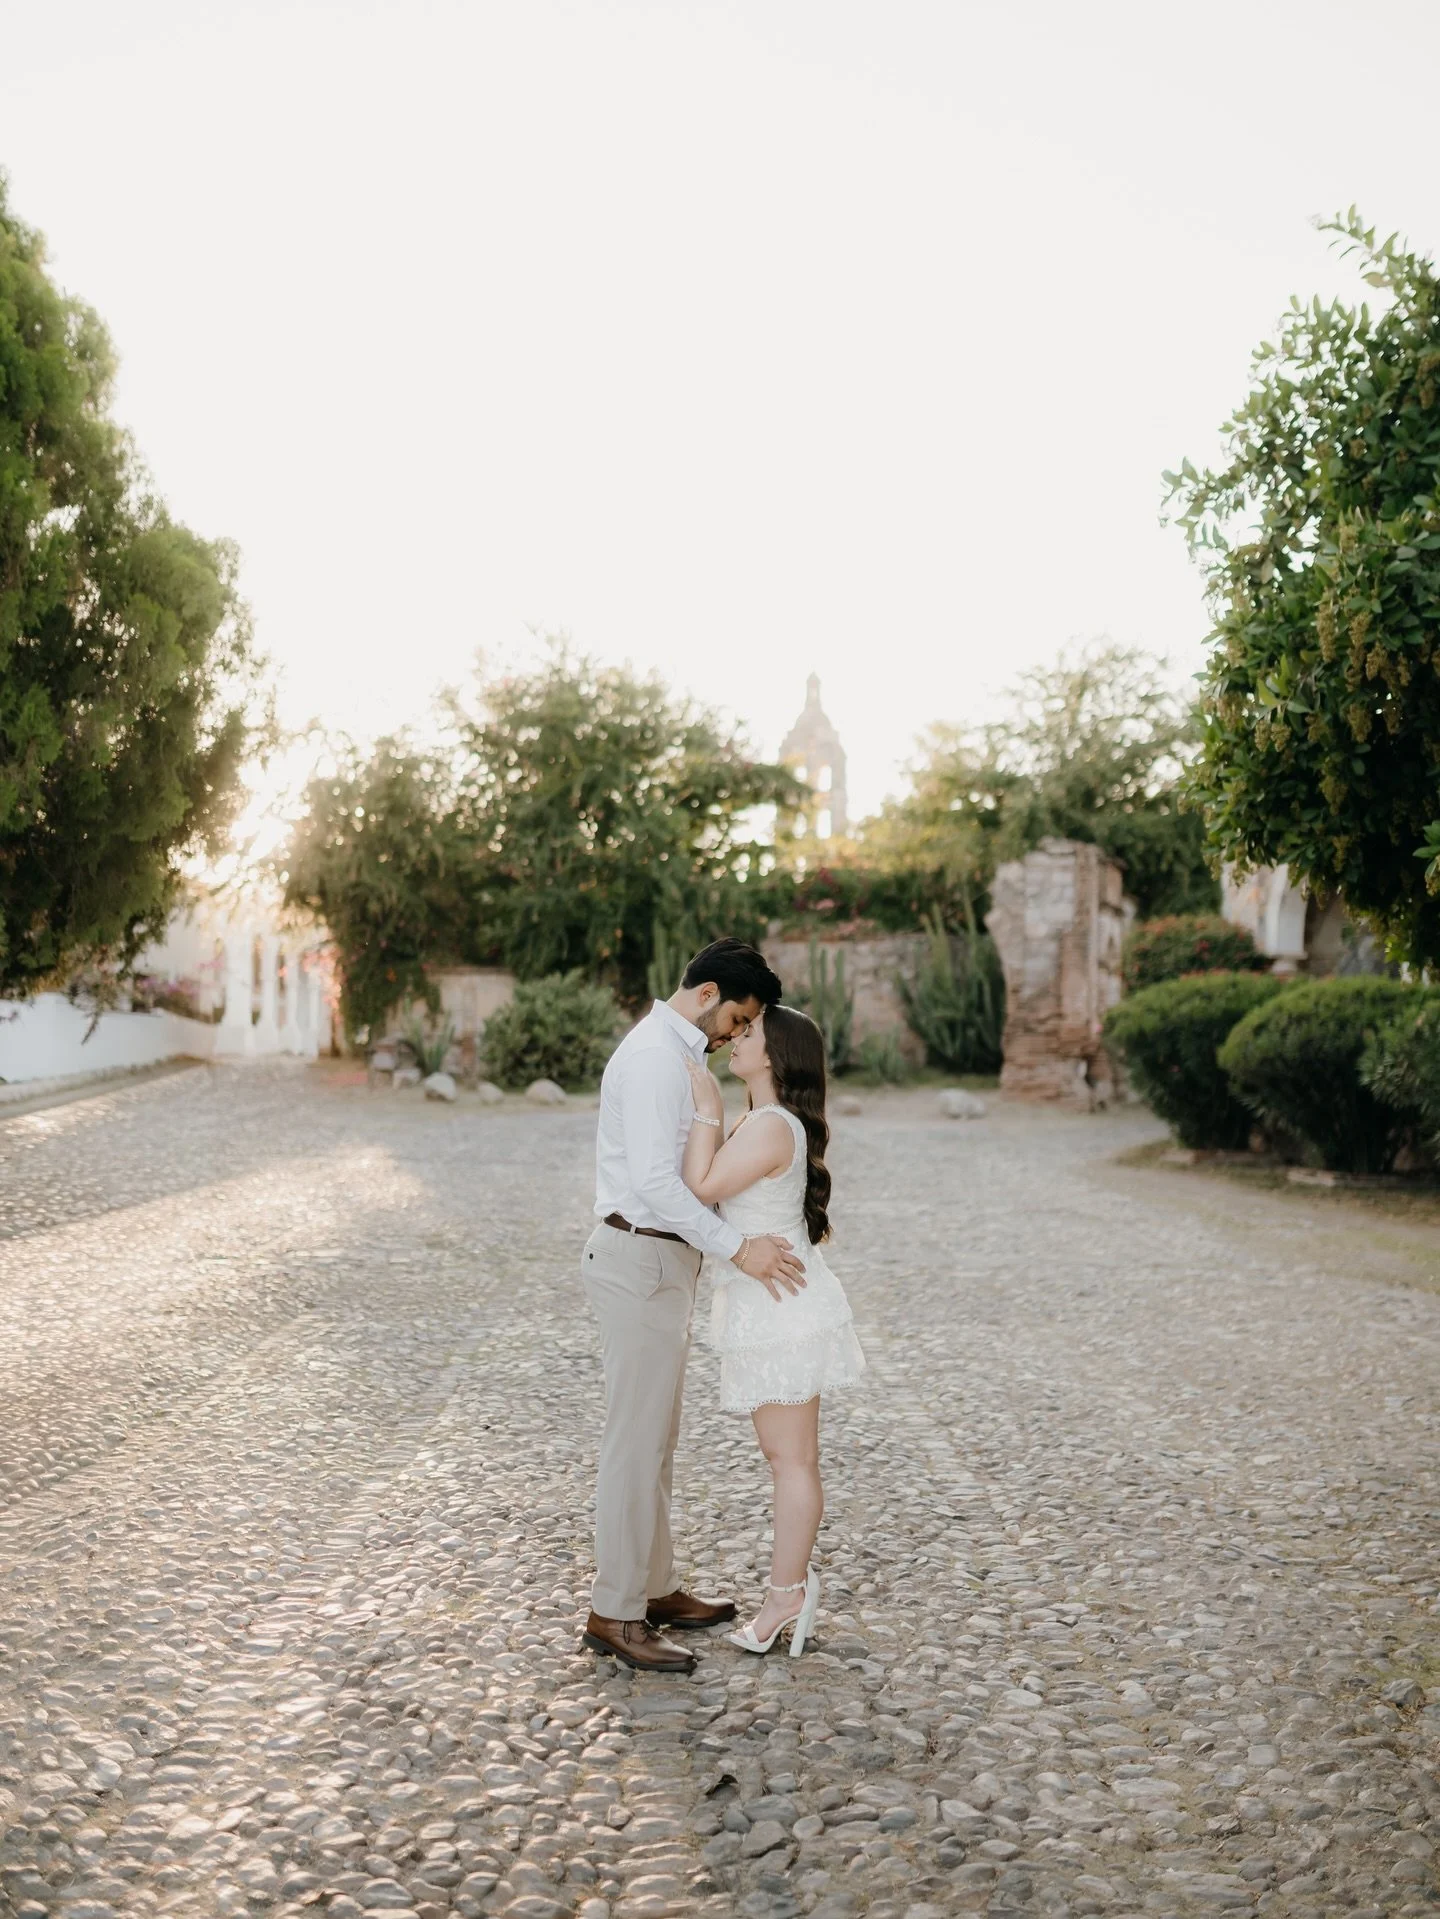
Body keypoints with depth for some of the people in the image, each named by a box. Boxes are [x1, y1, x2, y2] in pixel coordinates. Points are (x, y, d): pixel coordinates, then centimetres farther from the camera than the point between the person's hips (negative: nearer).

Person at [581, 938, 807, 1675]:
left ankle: (655, 1589, 27)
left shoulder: (674, 1052, 15)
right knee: (637, 1438, -4)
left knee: (655, 1434, 16)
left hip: (661, 1258, 11)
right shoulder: (654, 1057, -18)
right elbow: (654, 1181, -27)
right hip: (643, 1261, -11)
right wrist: (737, 1246, -25)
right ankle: (614, 1612, 4)